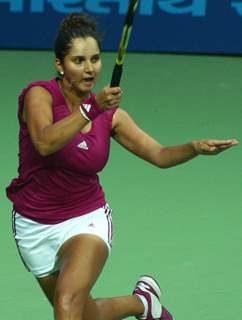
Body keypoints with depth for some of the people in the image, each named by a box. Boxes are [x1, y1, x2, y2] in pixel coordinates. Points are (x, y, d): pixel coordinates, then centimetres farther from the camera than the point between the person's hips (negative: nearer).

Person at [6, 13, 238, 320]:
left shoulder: (110, 115, -5)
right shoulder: (39, 94, -16)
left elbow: (160, 155, -6)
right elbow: (44, 142, -36)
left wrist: (195, 147, -26)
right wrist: (92, 109, -46)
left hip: (87, 220, 0)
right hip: (34, 225, 0)